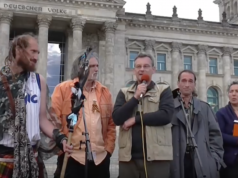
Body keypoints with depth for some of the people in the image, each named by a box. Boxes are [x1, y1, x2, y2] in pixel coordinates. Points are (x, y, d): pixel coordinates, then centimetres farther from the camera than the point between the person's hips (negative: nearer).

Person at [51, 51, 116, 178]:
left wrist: (109, 148, 8)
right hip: (72, 157, -4)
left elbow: (111, 123, 14)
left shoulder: (104, 92, 12)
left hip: (101, 158, 4)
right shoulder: (63, 89, -1)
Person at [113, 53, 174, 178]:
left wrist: (135, 119, -8)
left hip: (156, 156, -2)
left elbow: (166, 115, -11)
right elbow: (117, 118, -2)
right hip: (128, 156, 2)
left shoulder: (164, 90, 5)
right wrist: (136, 97, -10)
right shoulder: (124, 92, 11)